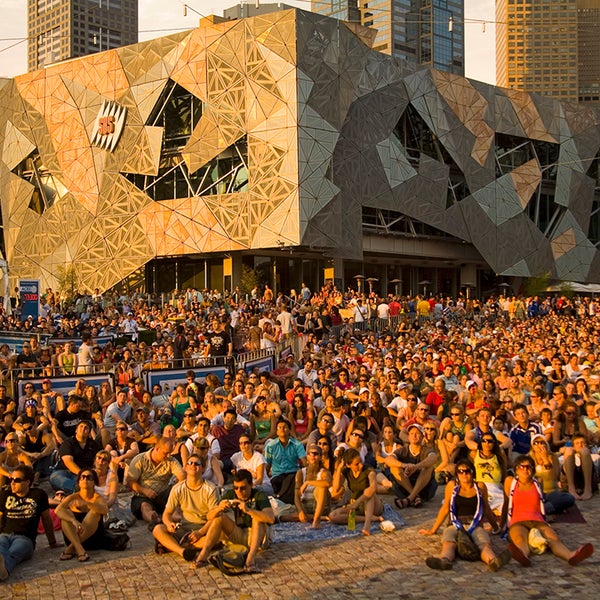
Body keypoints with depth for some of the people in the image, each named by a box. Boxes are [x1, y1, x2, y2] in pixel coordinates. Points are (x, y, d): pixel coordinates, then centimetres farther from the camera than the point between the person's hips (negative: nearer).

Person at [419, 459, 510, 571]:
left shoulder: (480, 487, 13)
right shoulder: (452, 486, 12)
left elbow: (486, 509, 26)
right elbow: (445, 509, 19)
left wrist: (496, 528, 36)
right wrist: (432, 530, 21)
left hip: (475, 526, 1)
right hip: (455, 525, -1)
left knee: (485, 544, -35)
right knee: (448, 542, -37)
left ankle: (493, 560, -68)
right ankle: (444, 560, -69)